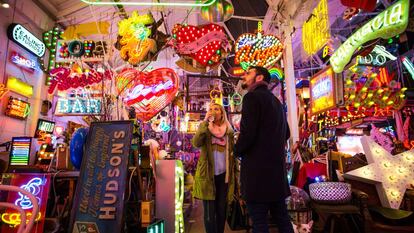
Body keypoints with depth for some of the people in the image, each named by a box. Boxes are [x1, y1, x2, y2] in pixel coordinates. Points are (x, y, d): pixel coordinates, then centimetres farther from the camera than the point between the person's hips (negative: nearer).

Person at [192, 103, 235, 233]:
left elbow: (232, 154, 11)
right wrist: (206, 121, -17)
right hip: (208, 175, -2)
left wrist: (233, 176, 6)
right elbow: (196, 143, -17)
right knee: (209, 213, 0)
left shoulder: (229, 131, 9)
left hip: (223, 175, 2)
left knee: (222, 211, 10)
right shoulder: (205, 128, 4)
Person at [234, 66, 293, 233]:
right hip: (277, 166, 9)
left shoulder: (252, 97, -10)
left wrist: (237, 151, -3)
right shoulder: (276, 101, 17)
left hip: (257, 168, -9)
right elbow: (286, 133, 25)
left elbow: (247, 133, -20)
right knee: (281, 217, 16)